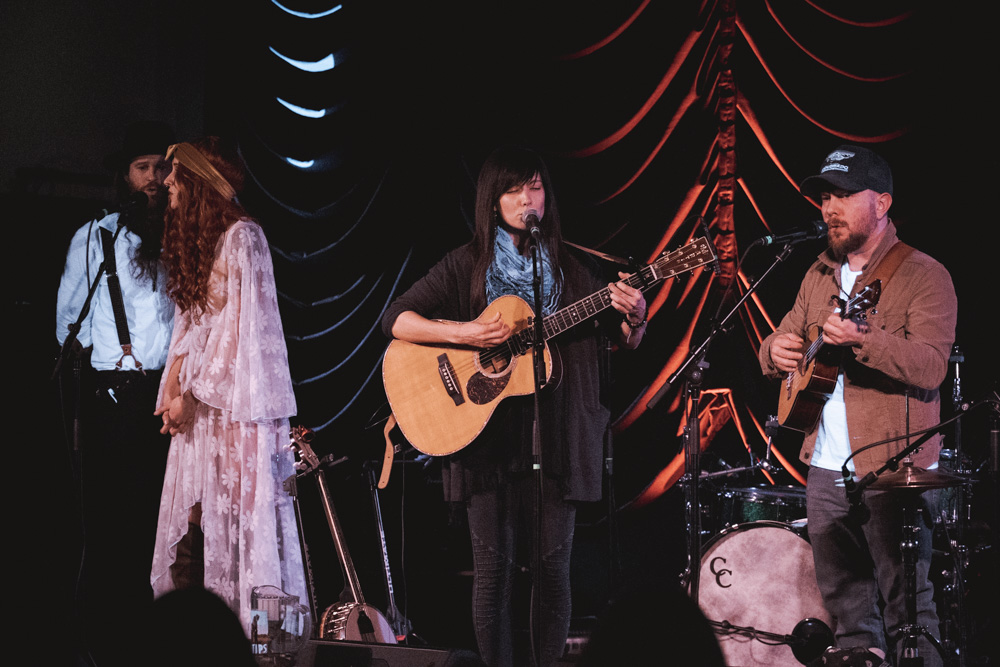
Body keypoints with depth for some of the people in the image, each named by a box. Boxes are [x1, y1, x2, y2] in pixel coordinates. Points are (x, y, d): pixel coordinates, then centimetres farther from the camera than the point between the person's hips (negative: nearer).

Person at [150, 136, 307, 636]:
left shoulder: (242, 237, -9)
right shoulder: (194, 238, 17)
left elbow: (236, 324, -13)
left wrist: (193, 393, -12)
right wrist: (172, 387, 7)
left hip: (234, 396, -8)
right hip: (197, 401, 8)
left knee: (236, 511, -9)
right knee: (194, 514, 5)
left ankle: (254, 624, -7)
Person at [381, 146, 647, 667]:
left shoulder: (573, 269, 9)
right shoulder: (466, 266, 4)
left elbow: (623, 342, 10)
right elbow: (395, 319, 0)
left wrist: (634, 319, -13)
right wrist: (461, 334, -15)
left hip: (557, 436, 1)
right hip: (486, 433, -1)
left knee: (552, 563, 0)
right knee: (494, 564, -1)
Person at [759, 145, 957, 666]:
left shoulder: (923, 276, -8)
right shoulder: (820, 276, 15)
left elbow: (931, 367, -20)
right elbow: (782, 340, 19)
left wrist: (864, 339, -36)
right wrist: (777, 350, -6)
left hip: (893, 471, -7)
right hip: (826, 468, 7)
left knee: (907, 606, -6)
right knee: (845, 604, 12)